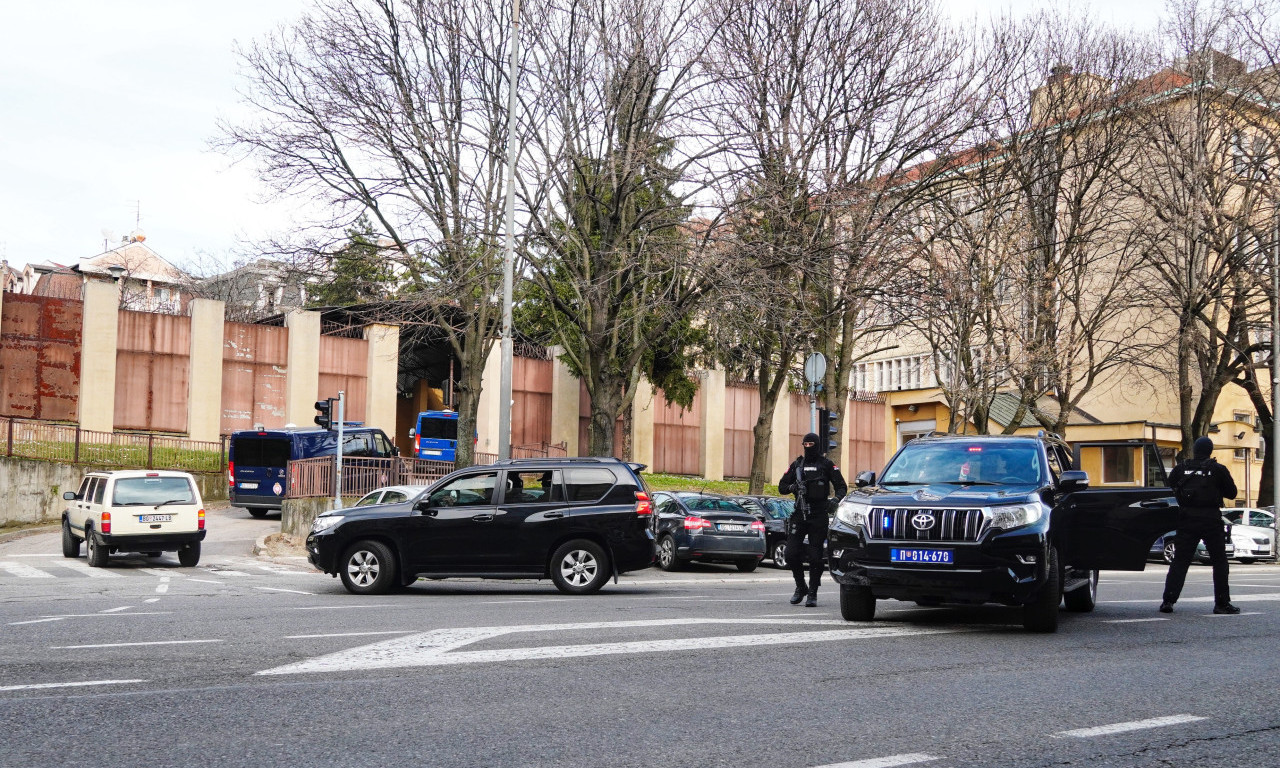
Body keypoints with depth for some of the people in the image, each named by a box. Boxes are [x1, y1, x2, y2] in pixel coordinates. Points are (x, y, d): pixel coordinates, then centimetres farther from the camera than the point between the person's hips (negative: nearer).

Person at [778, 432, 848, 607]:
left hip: (819, 515, -3)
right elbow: (781, 486, 15)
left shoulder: (827, 464, 5)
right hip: (799, 514, 3)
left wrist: (836, 500, -17)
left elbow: (841, 486, 3)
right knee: (791, 553, -4)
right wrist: (792, 487, -8)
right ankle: (800, 587, 16)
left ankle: (812, 593, 7)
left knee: (815, 556, -2)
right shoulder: (797, 464, 14)